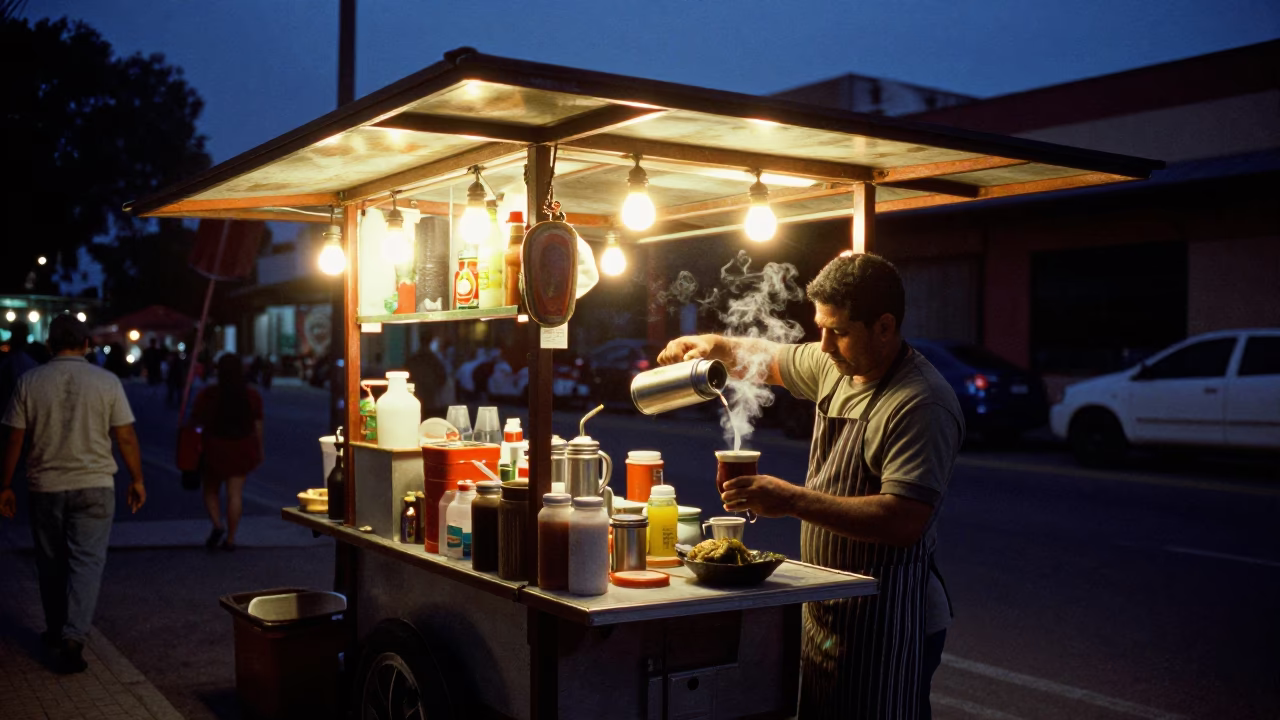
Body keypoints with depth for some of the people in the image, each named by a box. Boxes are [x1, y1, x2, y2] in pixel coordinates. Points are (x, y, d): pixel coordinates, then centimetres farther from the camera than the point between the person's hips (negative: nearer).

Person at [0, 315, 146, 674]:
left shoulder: (30, 382, -2)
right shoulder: (107, 382, -5)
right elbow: (126, 437, -4)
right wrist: (137, 480, 7)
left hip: (45, 486, 2)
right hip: (94, 485, -1)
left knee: (51, 563, 15)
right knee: (87, 562, 1)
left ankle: (57, 632, 28)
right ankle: (72, 637, -10)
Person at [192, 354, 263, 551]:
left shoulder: (207, 395, -8)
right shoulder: (252, 395, -4)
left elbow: (197, 422, -3)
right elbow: (257, 426, 0)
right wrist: (259, 449, 11)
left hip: (214, 447, -1)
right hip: (242, 449, 1)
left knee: (211, 490, 17)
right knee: (235, 494, 5)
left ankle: (217, 525, -4)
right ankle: (230, 538, 7)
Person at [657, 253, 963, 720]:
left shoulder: (922, 404, -22)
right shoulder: (836, 366, 4)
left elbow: (904, 522, -30)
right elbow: (770, 360, 23)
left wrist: (792, 500, -29)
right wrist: (716, 345, 3)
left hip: (884, 621, -8)